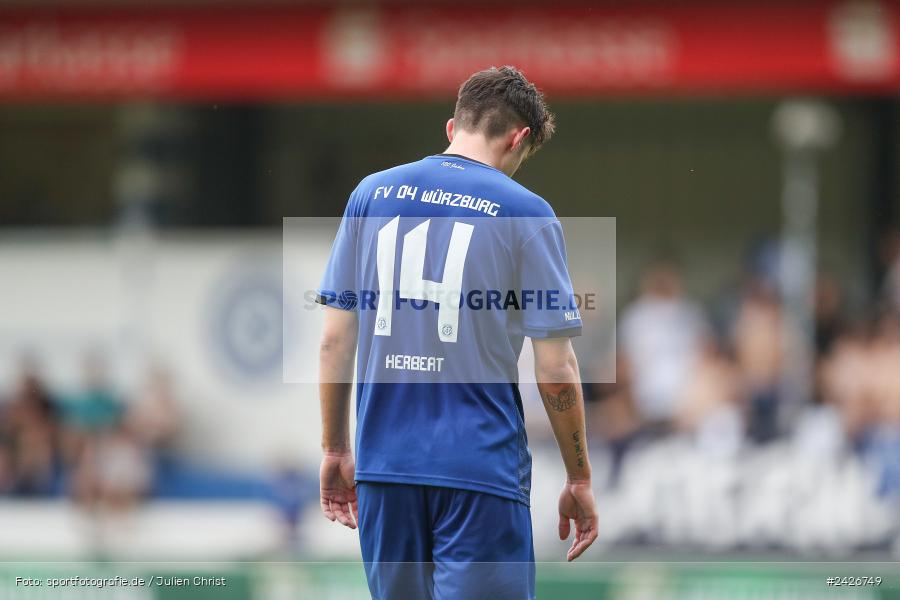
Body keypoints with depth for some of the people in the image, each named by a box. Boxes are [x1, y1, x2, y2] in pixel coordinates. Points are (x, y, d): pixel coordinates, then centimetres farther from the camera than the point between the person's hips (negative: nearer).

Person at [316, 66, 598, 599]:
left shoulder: (372, 194, 7)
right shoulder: (525, 212, -4)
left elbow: (335, 340, 7)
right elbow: (555, 370, -5)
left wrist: (335, 450, 16)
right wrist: (579, 481, 4)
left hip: (384, 462, 4)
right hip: (482, 469, -4)